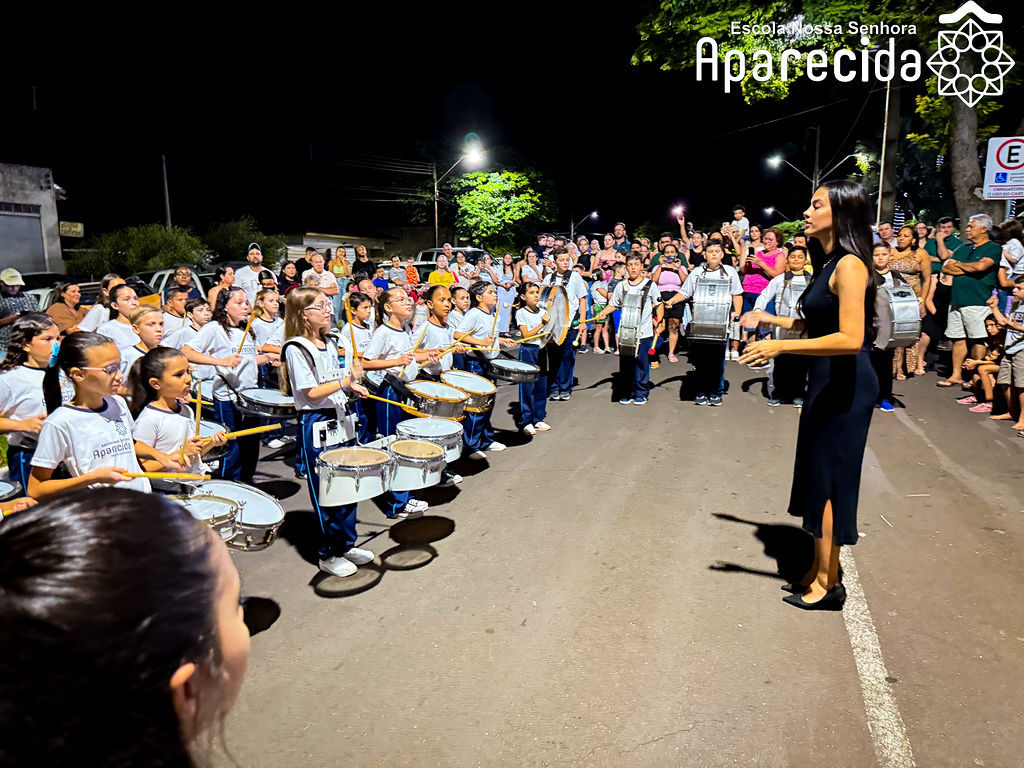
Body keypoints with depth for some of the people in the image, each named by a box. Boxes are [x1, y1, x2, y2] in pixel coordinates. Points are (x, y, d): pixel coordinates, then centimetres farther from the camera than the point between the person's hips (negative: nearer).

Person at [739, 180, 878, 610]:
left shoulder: (850, 266, -18)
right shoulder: (828, 264, 11)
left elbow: (850, 339, -27)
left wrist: (781, 346, -29)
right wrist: (773, 320, 19)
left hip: (846, 385, -9)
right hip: (827, 382, 9)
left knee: (829, 477, 1)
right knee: (819, 475, 16)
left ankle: (827, 583, 16)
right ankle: (821, 570, 30)